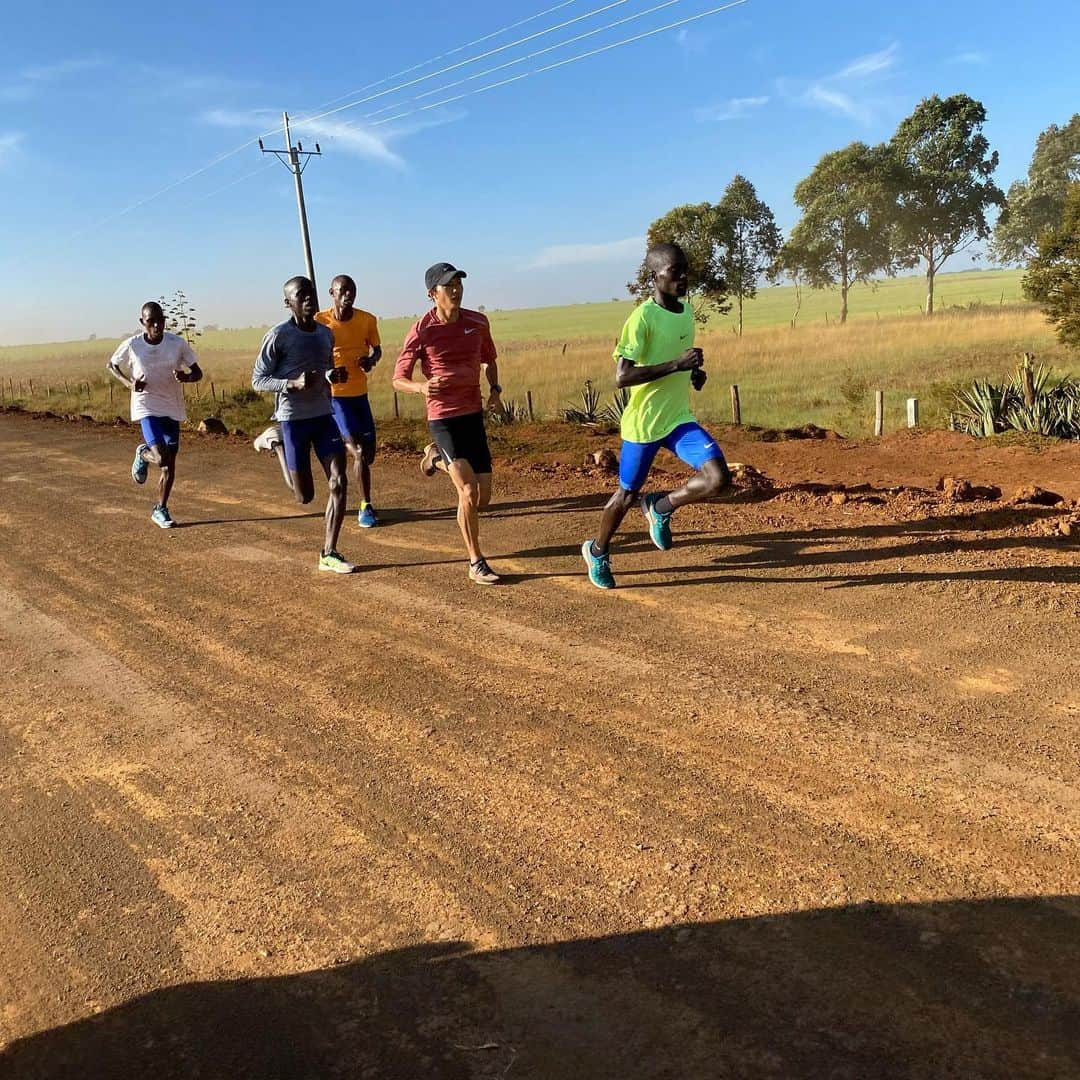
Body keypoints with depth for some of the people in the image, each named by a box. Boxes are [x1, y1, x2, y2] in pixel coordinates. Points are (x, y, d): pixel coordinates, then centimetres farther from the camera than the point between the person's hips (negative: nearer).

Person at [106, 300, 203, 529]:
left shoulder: (178, 343, -7)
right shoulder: (132, 345, -10)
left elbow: (198, 373, 1)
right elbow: (110, 366, 8)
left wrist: (186, 377, -22)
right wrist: (128, 383, -10)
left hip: (173, 409, 3)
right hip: (147, 408, -3)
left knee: (170, 463, 8)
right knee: (162, 459, -20)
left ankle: (160, 510, 26)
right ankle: (143, 454, 17)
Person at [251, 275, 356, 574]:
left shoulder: (326, 334, 8)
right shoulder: (278, 335, -10)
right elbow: (258, 380, -7)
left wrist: (335, 375, -1)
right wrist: (293, 384, -24)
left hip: (324, 416, 5)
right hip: (293, 420, -5)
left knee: (339, 483, -8)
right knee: (305, 496, 5)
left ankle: (328, 554, 2)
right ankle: (276, 442, 36)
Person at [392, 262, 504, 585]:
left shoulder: (478, 322, 4)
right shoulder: (421, 331, -9)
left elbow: (489, 360, 22)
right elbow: (398, 379, -4)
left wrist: (495, 389, 2)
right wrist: (421, 387, -26)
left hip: (474, 415, 5)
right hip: (443, 418, -5)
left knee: (483, 498, 7)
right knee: (468, 491, -16)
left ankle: (437, 458, 37)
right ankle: (476, 564, -2)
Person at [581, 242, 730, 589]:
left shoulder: (687, 311, 7)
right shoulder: (642, 317, -18)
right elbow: (622, 376, -25)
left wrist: (694, 371, 4)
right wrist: (676, 364, -29)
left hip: (680, 418, 6)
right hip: (643, 423, -6)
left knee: (719, 478, -13)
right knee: (628, 494, 9)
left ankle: (660, 508, 13)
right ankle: (597, 552, 36)